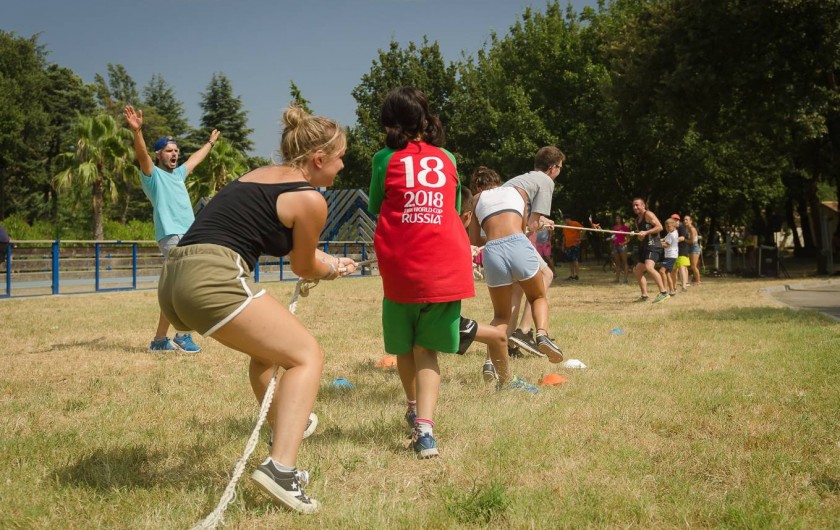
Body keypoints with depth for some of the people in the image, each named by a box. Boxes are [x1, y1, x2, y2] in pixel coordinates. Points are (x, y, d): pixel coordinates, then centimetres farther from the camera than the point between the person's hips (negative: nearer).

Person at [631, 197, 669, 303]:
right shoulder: (637, 220, 21)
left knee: (649, 267, -29)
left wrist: (646, 232, -21)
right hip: (645, 247, 11)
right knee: (637, 271, 11)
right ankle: (644, 295, 15)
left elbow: (660, 227, -17)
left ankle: (663, 292, -29)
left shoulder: (648, 214, -6)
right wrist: (638, 235, 7)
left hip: (653, 246, -10)